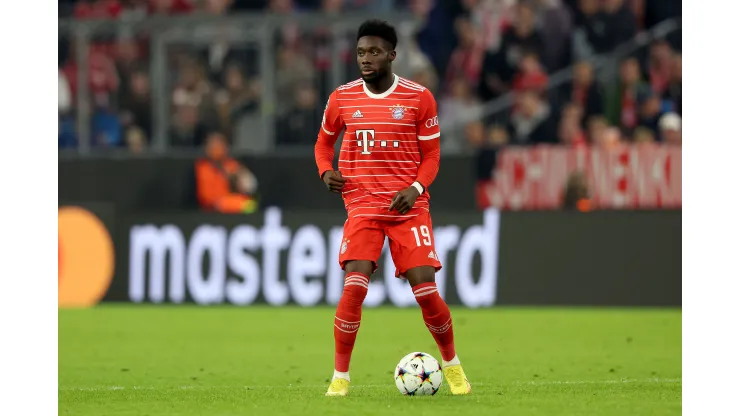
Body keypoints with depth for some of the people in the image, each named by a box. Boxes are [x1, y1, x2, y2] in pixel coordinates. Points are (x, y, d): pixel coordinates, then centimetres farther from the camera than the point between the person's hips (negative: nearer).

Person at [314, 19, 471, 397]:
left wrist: (416, 189, -14)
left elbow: (431, 154, 3)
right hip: (362, 206, 1)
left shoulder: (419, 98, -3)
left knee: (425, 290, -6)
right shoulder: (342, 99, 2)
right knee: (354, 287, -17)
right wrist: (326, 171, -3)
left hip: (408, 207, -1)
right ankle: (340, 376, -6)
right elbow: (324, 141, 18)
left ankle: (452, 364, 19)